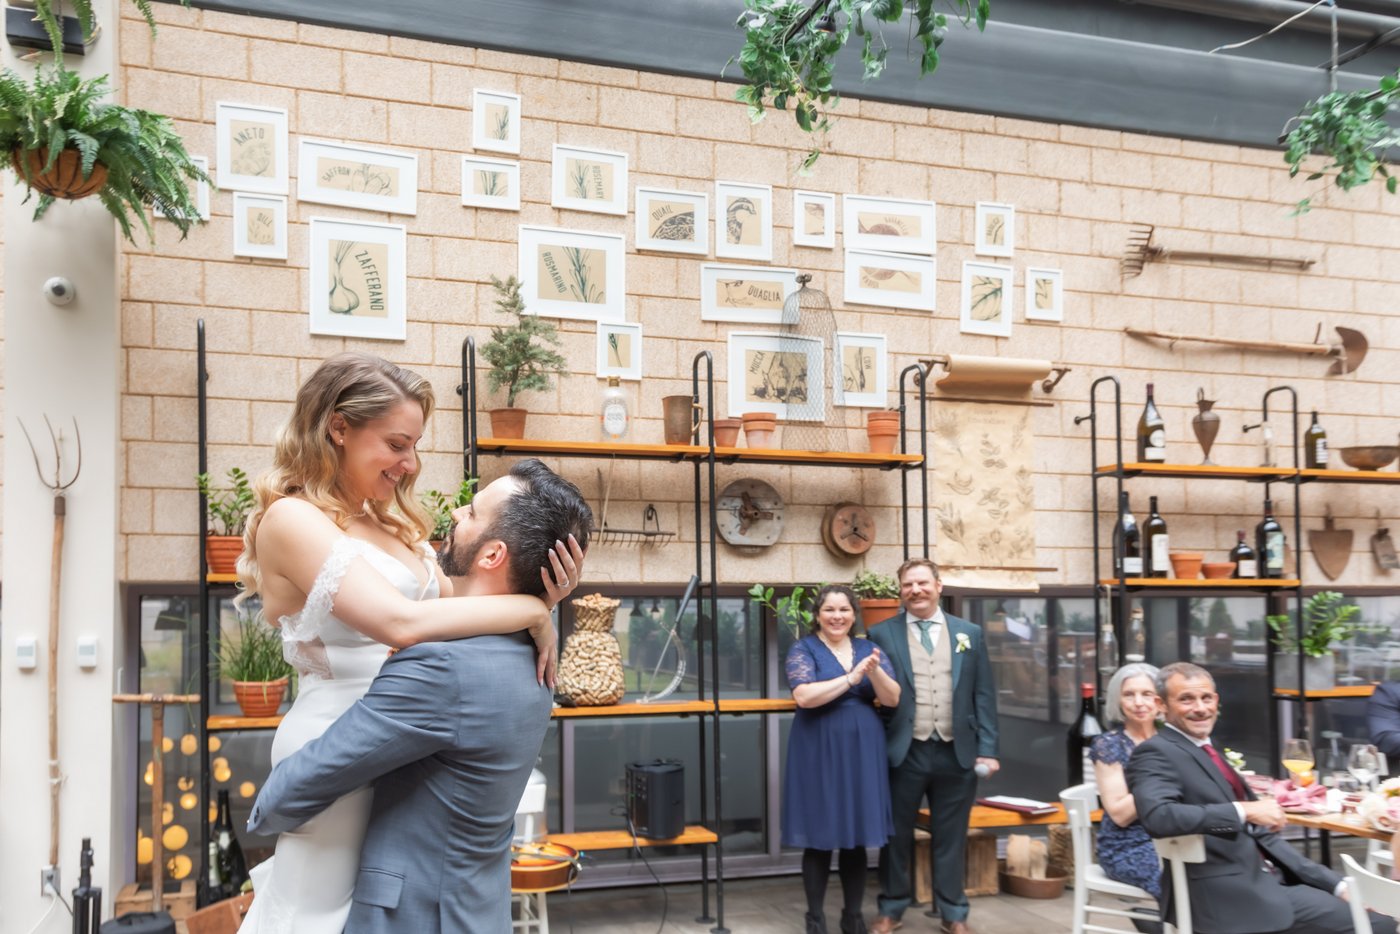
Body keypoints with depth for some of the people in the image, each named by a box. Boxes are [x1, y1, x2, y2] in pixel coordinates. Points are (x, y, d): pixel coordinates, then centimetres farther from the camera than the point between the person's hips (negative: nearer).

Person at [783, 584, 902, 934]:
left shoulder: (869, 649, 8)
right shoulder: (804, 649, -3)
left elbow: (893, 698, 0)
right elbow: (804, 696, -19)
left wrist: (874, 671, -19)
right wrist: (851, 678, -21)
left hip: (862, 752, 4)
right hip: (819, 753, -3)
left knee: (857, 838, 9)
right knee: (819, 839, 2)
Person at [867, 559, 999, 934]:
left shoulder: (970, 633, 7)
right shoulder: (882, 634, 1)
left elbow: (984, 695, 6)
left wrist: (987, 749, 0)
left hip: (956, 753, 1)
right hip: (904, 753, -1)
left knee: (951, 837, 11)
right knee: (897, 834, 10)